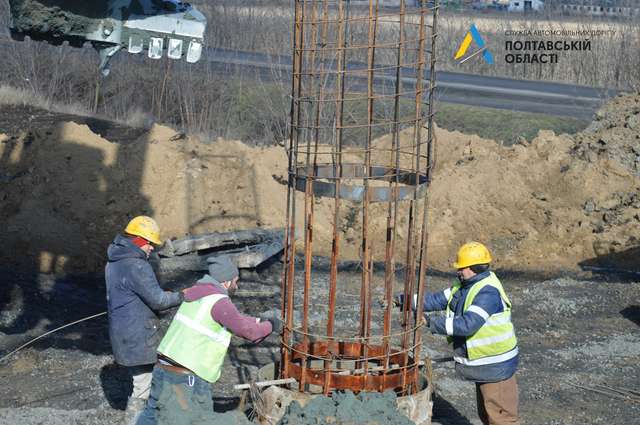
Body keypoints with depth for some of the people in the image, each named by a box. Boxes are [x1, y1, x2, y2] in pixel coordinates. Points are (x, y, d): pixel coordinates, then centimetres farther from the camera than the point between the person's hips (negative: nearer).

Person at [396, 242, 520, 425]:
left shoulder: (488, 292, -25)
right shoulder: (464, 287, 7)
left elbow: (467, 324, -34)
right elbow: (437, 300, 6)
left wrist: (431, 323, -30)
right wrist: (404, 299, -2)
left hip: (497, 367, -10)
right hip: (484, 365, 10)